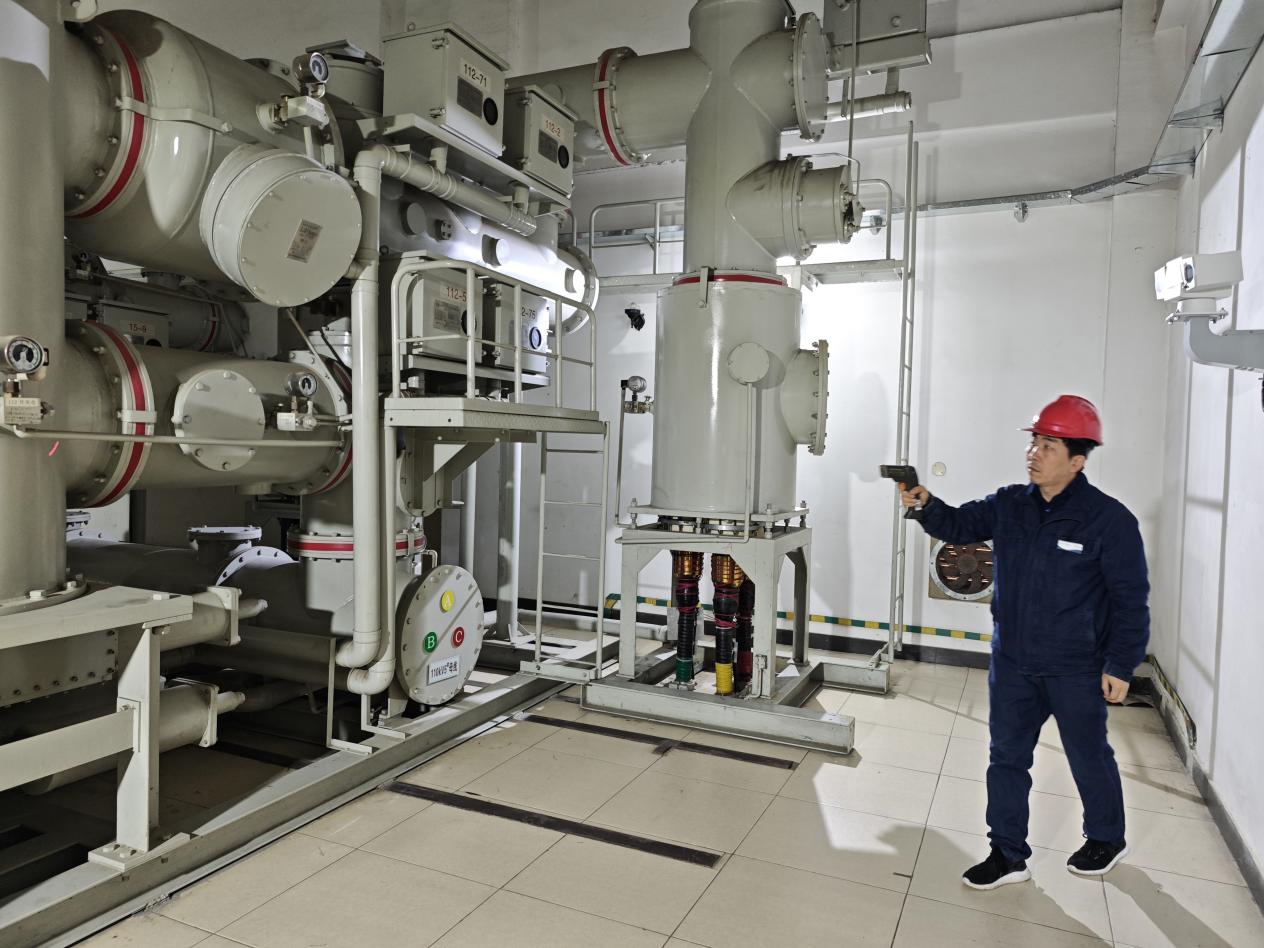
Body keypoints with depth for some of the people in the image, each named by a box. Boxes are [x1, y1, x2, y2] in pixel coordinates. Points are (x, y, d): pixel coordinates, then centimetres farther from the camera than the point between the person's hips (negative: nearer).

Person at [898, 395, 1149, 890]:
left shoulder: (1109, 519, -14)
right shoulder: (1009, 505, 0)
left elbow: (1131, 599, -11)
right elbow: (960, 525, -3)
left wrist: (1120, 665, -11)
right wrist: (925, 505, -24)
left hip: (1076, 670, -4)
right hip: (1012, 663, 4)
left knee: (1089, 757, 16)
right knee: (1007, 758, 10)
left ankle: (1107, 839, 42)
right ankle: (1008, 854, 24)